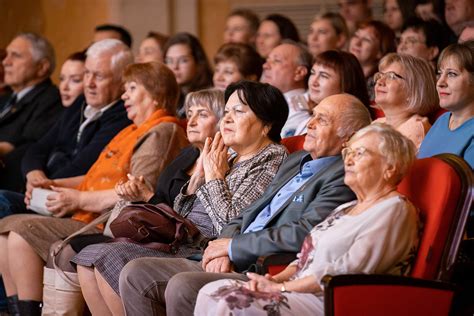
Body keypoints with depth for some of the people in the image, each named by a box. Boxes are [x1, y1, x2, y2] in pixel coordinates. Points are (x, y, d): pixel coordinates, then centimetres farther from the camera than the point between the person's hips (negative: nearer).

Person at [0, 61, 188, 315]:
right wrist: (55, 185, 14)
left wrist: (78, 199, -15)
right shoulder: (133, 132, 25)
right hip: (84, 217, 11)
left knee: (22, 233, -22)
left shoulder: (162, 132, -10)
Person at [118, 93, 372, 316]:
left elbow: (305, 233, -21)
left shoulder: (343, 176, -8)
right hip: (232, 266, 10)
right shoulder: (295, 161, 22)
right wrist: (222, 252, -1)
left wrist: (233, 246, -10)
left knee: (182, 287, -32)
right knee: (135, 275, 1)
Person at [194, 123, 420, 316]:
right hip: (300, 294, 10)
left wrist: (282, 287, -13)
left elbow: (349, 271, -17)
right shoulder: (346, 209, 25)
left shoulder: (395, 210, -8)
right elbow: (305, 258, 23)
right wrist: (276, 279, -1)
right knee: (212, 293, -8)